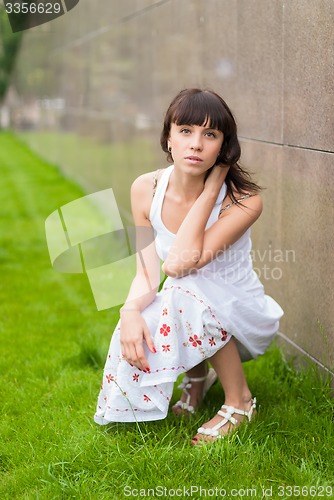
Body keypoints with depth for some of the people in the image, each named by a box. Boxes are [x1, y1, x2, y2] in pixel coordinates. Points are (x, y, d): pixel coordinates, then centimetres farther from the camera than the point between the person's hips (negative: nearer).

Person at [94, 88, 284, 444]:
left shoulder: (242, 200, -25)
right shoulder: (146, 189, -12)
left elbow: (178, 262, -35)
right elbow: (147, 273, -9)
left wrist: (211, 187, -31)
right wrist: (130, 312, -31)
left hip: (242, 318, -3)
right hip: (182, 310, 4)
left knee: (187, 291, -34)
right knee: (136, 335, -28)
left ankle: (240, 401, -10)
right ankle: (198, 374, 8)